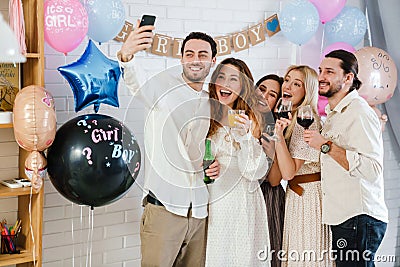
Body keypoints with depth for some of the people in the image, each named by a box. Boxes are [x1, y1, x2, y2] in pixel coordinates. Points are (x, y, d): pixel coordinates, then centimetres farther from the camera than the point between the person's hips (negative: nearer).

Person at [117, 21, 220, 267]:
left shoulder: (213, 103, 15)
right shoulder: (164, 85, -3)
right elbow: (135, 81, -26)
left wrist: (216, 165, 3)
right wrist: (126, 55, -48)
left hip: (200, 211, 6)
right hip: (163, 208, -5)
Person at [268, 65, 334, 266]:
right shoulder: (289, 119, 11)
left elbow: (289, 172, -22)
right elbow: (274, 177, 8)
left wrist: (279, 136, -28)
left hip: (307, 195, -9)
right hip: (295, 195, 9)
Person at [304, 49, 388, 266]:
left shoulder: (359, 112, -13)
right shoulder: (333, 114, 18)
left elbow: (372, 169, -24)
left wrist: (326, 145, -22)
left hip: (359, 220, -10)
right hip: (342, 217, 10)